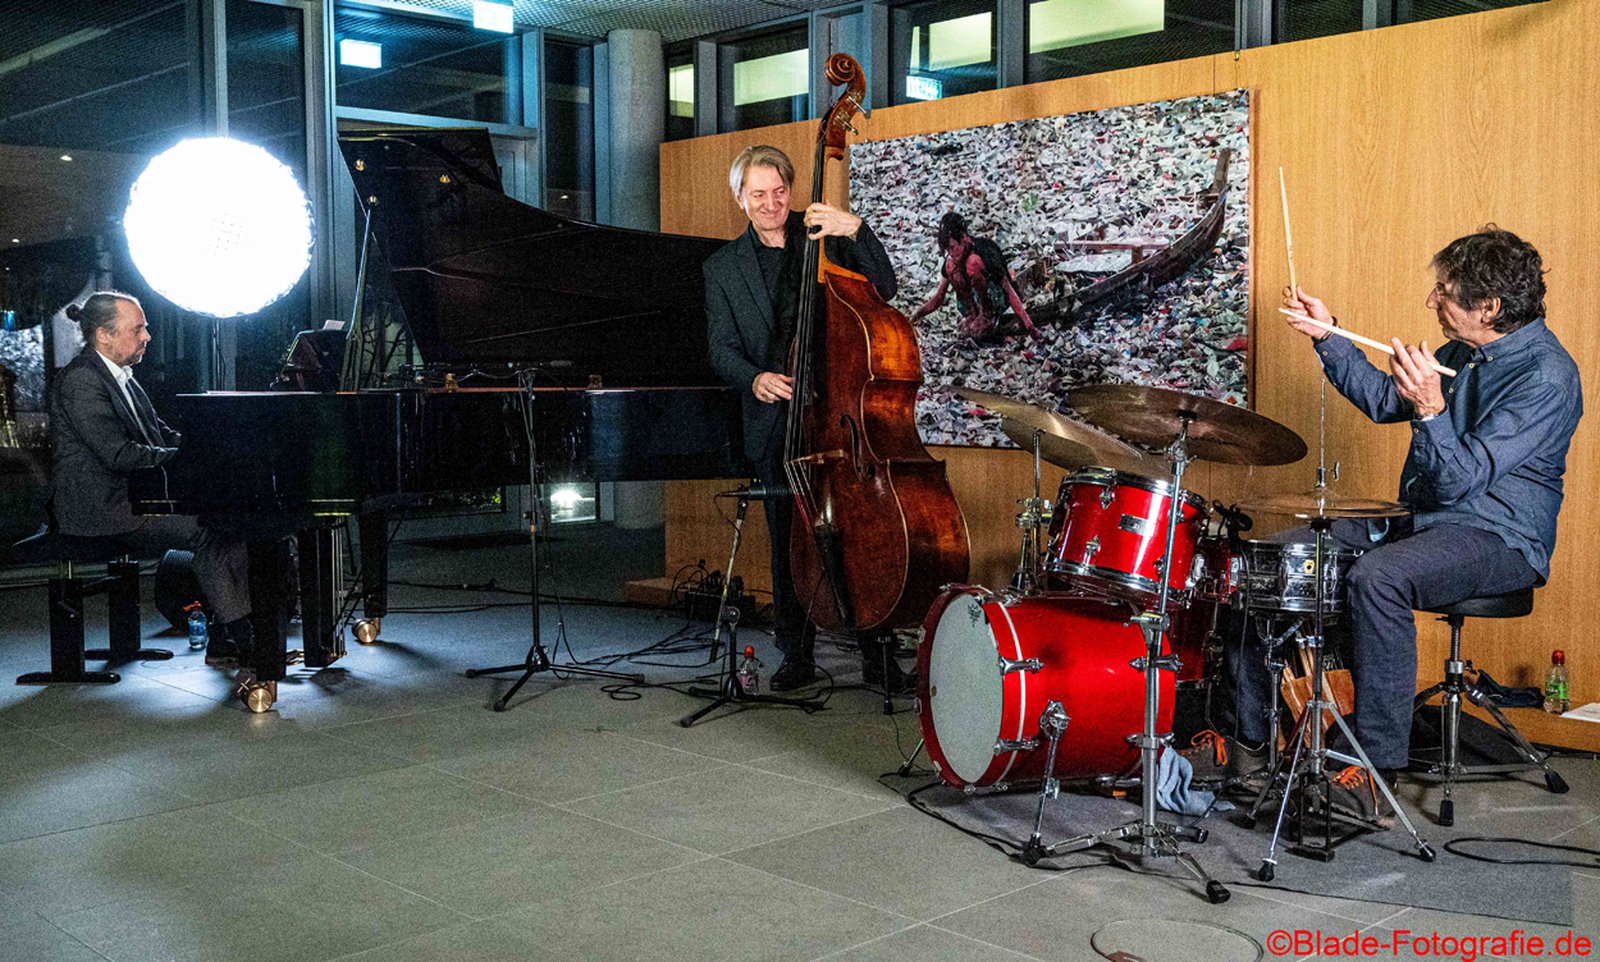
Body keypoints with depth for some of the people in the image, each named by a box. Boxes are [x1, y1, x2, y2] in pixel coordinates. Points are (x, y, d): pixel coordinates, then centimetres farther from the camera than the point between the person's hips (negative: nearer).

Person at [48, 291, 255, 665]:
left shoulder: (121, 378, 17)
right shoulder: (80, 381, -15)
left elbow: (162, 434, 20)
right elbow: (119, 454, -22)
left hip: (132, 497, 9)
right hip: (99, 510, -9)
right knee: (208, 533, -22)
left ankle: (225, 638, -9)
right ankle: (240, 633, -14)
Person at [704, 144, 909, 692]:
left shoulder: (826, 235, 7)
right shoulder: (723, 268, 10)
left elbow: (883, 291, -4)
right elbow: (722, 350, 4)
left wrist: (856, 231, -18)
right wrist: (754, 379, -17)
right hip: (775, 424, 1)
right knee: (789, 543, 7)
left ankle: (879, 655, 7)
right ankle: (797, 657, 20)